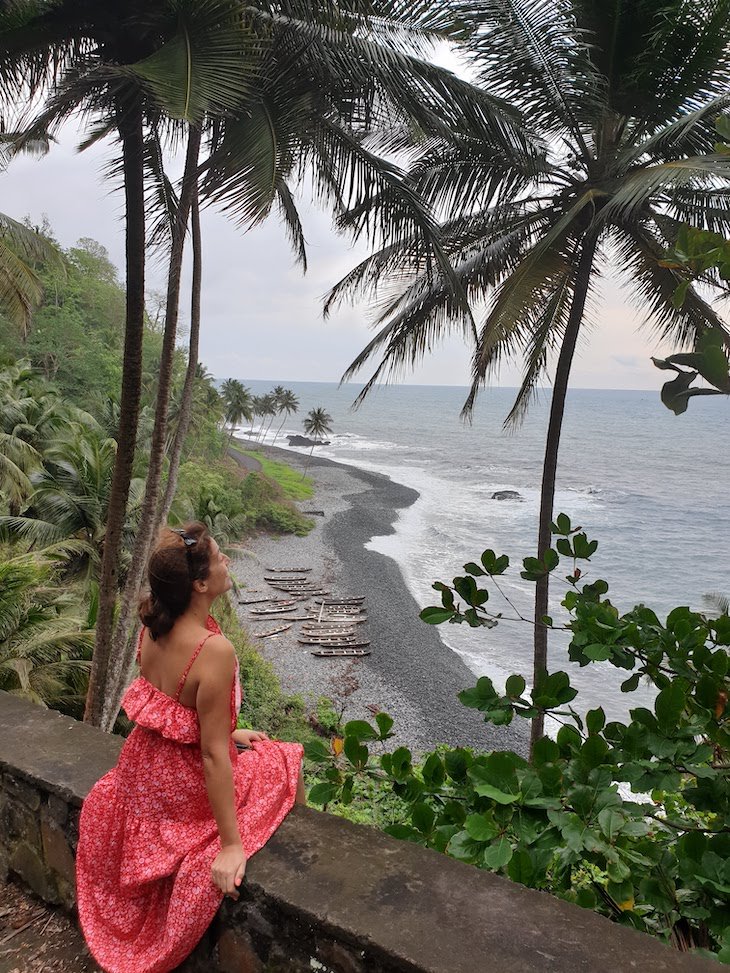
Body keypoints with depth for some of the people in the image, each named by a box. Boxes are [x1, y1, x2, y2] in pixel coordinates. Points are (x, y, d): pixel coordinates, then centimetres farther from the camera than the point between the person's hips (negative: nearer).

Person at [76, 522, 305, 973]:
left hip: (143, 773, 7)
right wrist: (231, 845, -20)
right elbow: (213, 756, -28)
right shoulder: (214, 650, -33)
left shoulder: (152, 627, -9)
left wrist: (227, 732, 17)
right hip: (187, 788, -7)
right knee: (286, 766, 16)